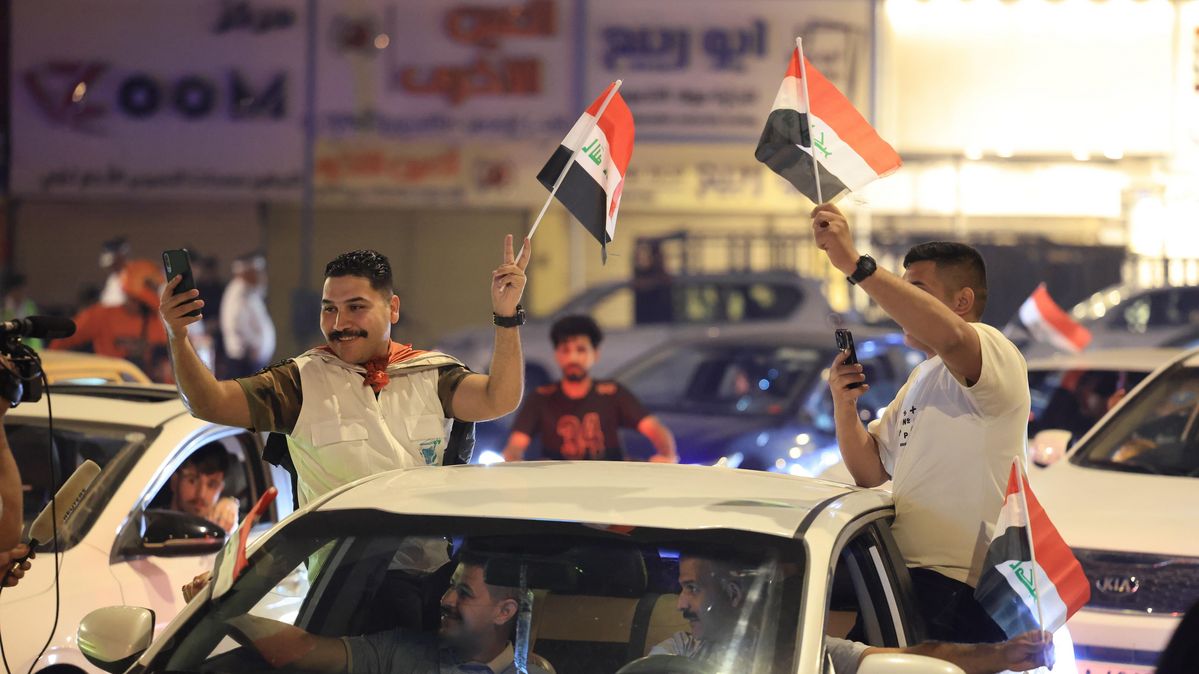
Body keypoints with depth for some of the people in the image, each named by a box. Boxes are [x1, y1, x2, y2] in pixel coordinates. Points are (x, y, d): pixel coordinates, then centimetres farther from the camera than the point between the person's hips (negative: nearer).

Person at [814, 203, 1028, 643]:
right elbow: (871, 471, 23)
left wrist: (855, 264, -31)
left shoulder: (995, 353, -6)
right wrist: (844, 406, 4)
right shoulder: (922, 378, 25)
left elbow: (948, 336, -32)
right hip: (907, 573, 9)